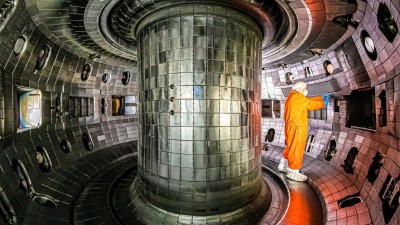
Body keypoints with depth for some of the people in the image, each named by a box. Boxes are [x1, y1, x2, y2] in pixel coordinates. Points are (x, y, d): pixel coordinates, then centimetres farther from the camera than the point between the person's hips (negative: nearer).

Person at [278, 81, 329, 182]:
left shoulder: (293, 96, 17)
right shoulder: (297, 97, -15)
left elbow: (308, 100, 22)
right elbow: (311, 104, -9)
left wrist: (321, 97, 21)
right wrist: (323, 103, 7)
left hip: (292, 127, 11)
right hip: (297, 128, -11)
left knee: (290, 147, 20)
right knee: (296, 149, -2)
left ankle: (283, 166, 31)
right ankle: (293, 172, 7)